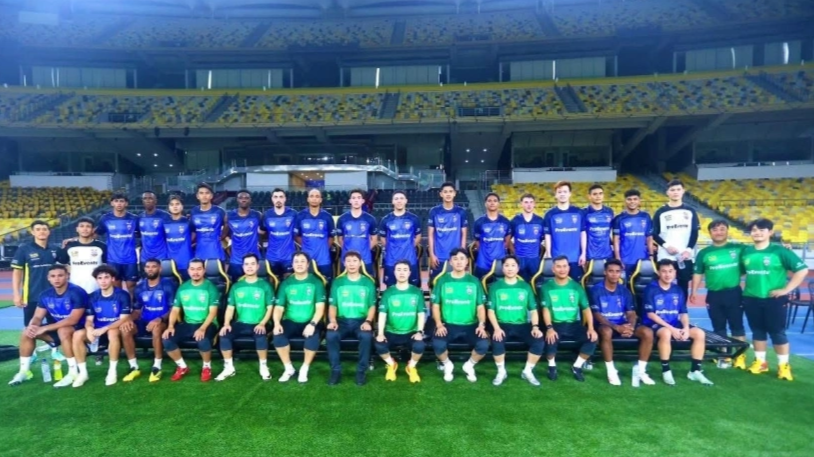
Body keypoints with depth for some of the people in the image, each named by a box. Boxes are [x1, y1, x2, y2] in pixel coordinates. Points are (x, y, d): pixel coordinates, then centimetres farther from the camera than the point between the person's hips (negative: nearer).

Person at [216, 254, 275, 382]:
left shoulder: (265, 286, 3)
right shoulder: (236, 286, 11)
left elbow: (270, 308, 0)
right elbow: (230, 308, 8)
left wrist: (262, 324, -15)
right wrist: (226, 324, -9)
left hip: (258, 324, -3)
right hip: (240, 323, 3)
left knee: (261, 337, -33)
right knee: (224, 335, -24)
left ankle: (263, 367, -11)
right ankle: (229, 368, -5)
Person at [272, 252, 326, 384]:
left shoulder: (316, 282, 0)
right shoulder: (286, 284, 6)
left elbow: (320, 307, -7)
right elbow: (279, 308, 1)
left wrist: (312, 324, -23)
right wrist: (277, 323, -19)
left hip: (309, 322, -2)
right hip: (290, 322, 2)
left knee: (313, 338, -32)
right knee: (278, 336, -27)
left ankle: (304, 369, -7)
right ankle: (289, 368, -4)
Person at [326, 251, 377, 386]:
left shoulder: (368, 283, 8)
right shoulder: (338, 282, 9)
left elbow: (372, 306, 3)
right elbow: (332, 305, 6)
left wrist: (368, 321, -16)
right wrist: (333, 320, -13)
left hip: (361, 320, -1)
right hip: (342, 320, 1)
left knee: (366, 336, -34)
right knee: (330, 335, -30)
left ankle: (361, 370, -13)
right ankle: (336, 370, -12)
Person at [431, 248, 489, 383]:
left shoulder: (474, 281, 7)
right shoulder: (442, 280, 4)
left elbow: (480, 306, 6)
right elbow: (435, 305, 4)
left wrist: (481, 324, -10)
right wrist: (439, 324, -10)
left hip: (470, 325, 1)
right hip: (448, 325, -1)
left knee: (484, 344, -26)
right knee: (438, 344, -30)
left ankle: (469, 365, 9)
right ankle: (447, 365, 7)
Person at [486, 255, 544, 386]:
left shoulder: (525, 286, 10)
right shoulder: (495, 286, 3)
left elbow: (533, 309, 6)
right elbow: (490, 310, -3)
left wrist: (535, 326, -11)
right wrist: (496, 328, -18)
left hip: (522, 325, 2)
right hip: (502, 325, -2)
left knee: (539, 341, -22)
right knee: (497, 341, -32)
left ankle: (528, 371, 0)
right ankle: (501, 372, -6)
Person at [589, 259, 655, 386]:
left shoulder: (625, 291, 8)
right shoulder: (596, 290, -7)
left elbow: (631, 313, 2)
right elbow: (596, 315, -14)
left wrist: (630, 326, -22)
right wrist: (616, 327, -27)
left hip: (622, 325, 5)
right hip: (604, 325, -5)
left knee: (648, 332, -19)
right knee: (607, 332, -40)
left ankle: (640, 369, -6)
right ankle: (611, 371, -24)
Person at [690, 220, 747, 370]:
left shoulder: (738, 248, -1)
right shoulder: (704, 253, 1)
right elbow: (698, 273, 3)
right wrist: (694, 292, -1)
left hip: (734, 293, -1)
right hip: (714, 295, 1)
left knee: (737, 326, 7)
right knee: (719, 328, 10)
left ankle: (740, 356, 19)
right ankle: (723, 356, 22)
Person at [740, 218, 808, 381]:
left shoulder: (779, 251, -9)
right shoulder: (746, 252, 4)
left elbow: (802, 270, -10)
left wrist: (786, 289, -14)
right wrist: (745, 288, 9)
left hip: (774, 299, -4)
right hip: (751, 299, 4)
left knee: (777, 333, 4)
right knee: (757, 331, 13)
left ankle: (784, 365, 17)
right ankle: (760, 362, 26)